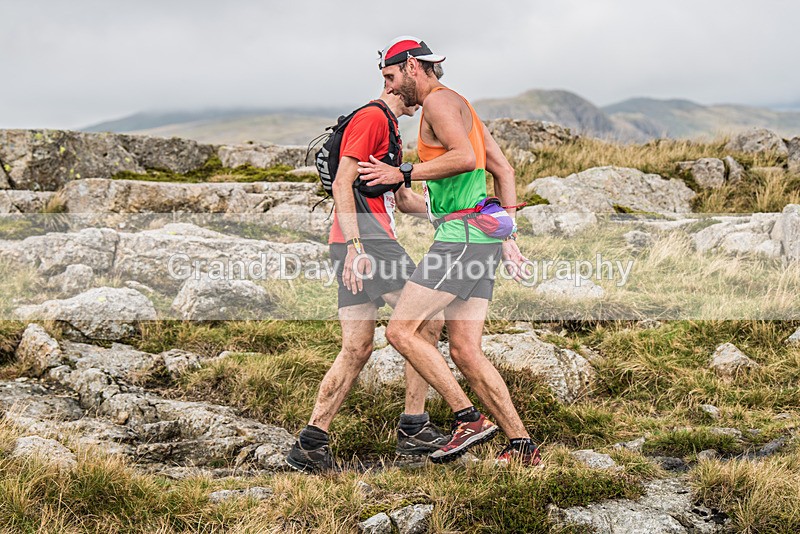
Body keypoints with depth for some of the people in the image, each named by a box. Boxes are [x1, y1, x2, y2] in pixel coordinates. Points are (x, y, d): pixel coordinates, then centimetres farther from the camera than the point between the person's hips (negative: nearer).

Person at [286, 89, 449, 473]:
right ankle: (413, 430, -2)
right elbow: (342, 185, -16)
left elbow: (401, 198, 32)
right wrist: (356, 246, -23)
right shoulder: (372, 117, -6)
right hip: (367, 240, -10)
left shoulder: (388, 126, 27)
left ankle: (311, 442, 3)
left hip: (360, 245, 10)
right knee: (427, 321, -5)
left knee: (356, 351, 6)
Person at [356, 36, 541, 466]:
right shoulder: (460, 107, 25)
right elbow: (504, 170, 24)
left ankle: (469, 419, -11)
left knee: (400, 329, -9)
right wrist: (508, 235, 23)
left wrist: (402, 174, -14)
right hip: (479, 237, 10)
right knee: (464, 351, 5)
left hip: (463, 234, -10)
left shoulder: (439, 100, -5)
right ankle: (522, 446, 4)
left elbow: (465, 157, -22)